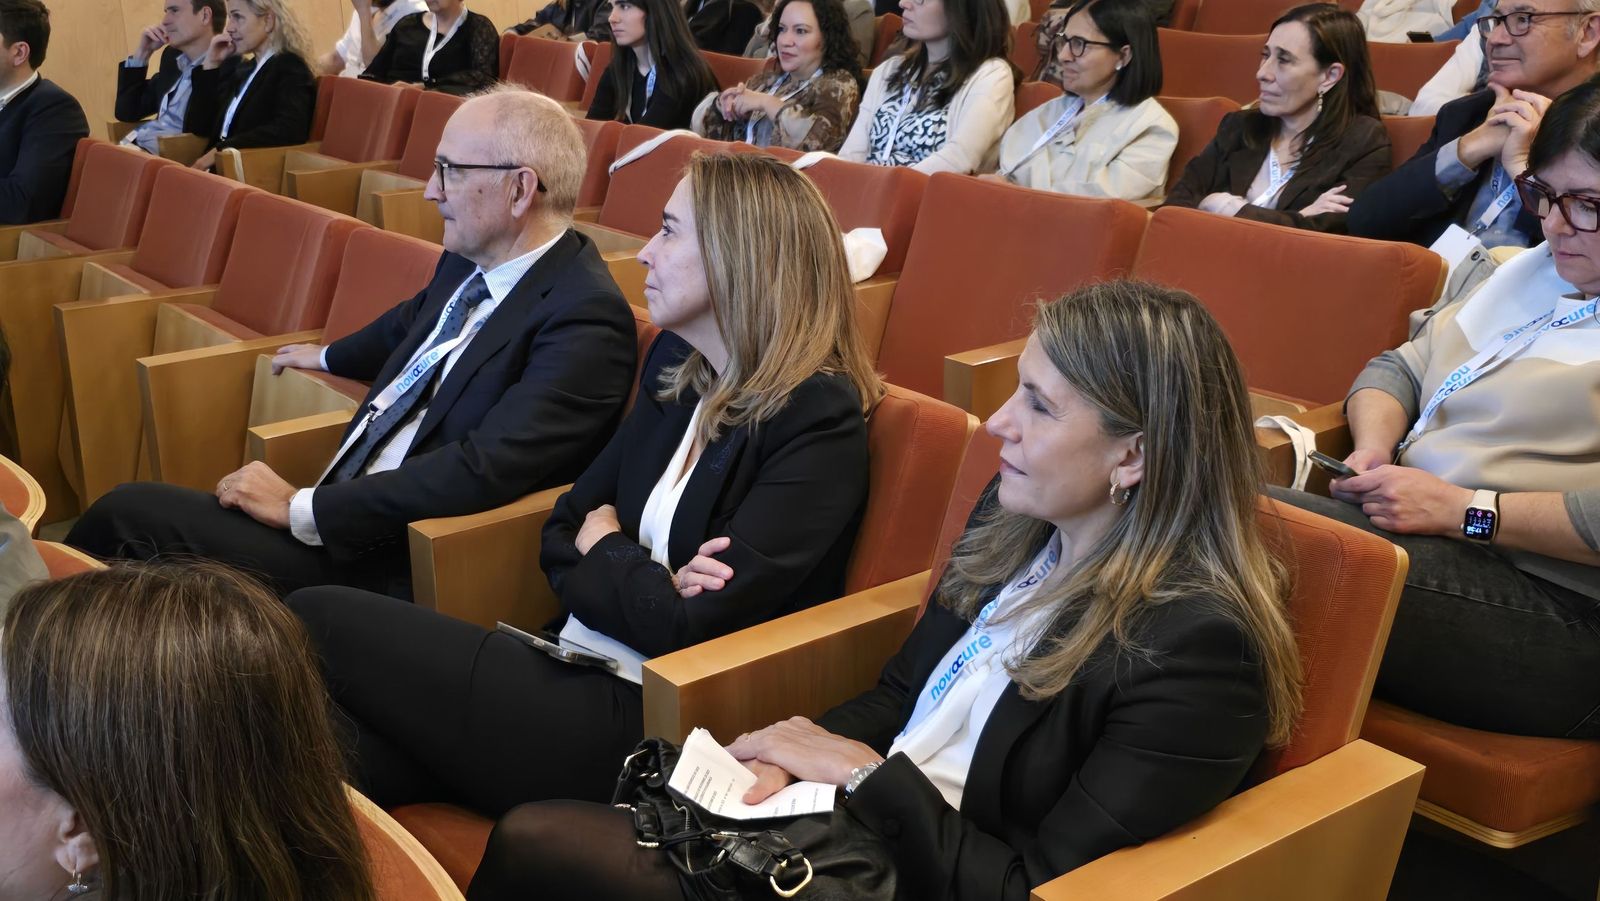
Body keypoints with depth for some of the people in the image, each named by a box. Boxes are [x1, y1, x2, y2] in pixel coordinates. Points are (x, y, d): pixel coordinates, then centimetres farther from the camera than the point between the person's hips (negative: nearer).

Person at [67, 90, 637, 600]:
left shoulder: (585, 319, -19)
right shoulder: (470, 261, 8)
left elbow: (482, 471, -26)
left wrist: (303, 509, -21)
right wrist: (328, 356, 48)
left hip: (394, 567, -8)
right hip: (343, 511, 8)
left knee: (129, 513, -12)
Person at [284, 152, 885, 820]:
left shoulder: (818, 424, -13)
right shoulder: (676, 365, 12)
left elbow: (689, 625, -19)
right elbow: (563, 530, 13)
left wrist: (603, 547, 0)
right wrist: (635, 579, -9)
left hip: (646, 724, -7)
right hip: (576, 670, 7)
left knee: (317, 622, -12)